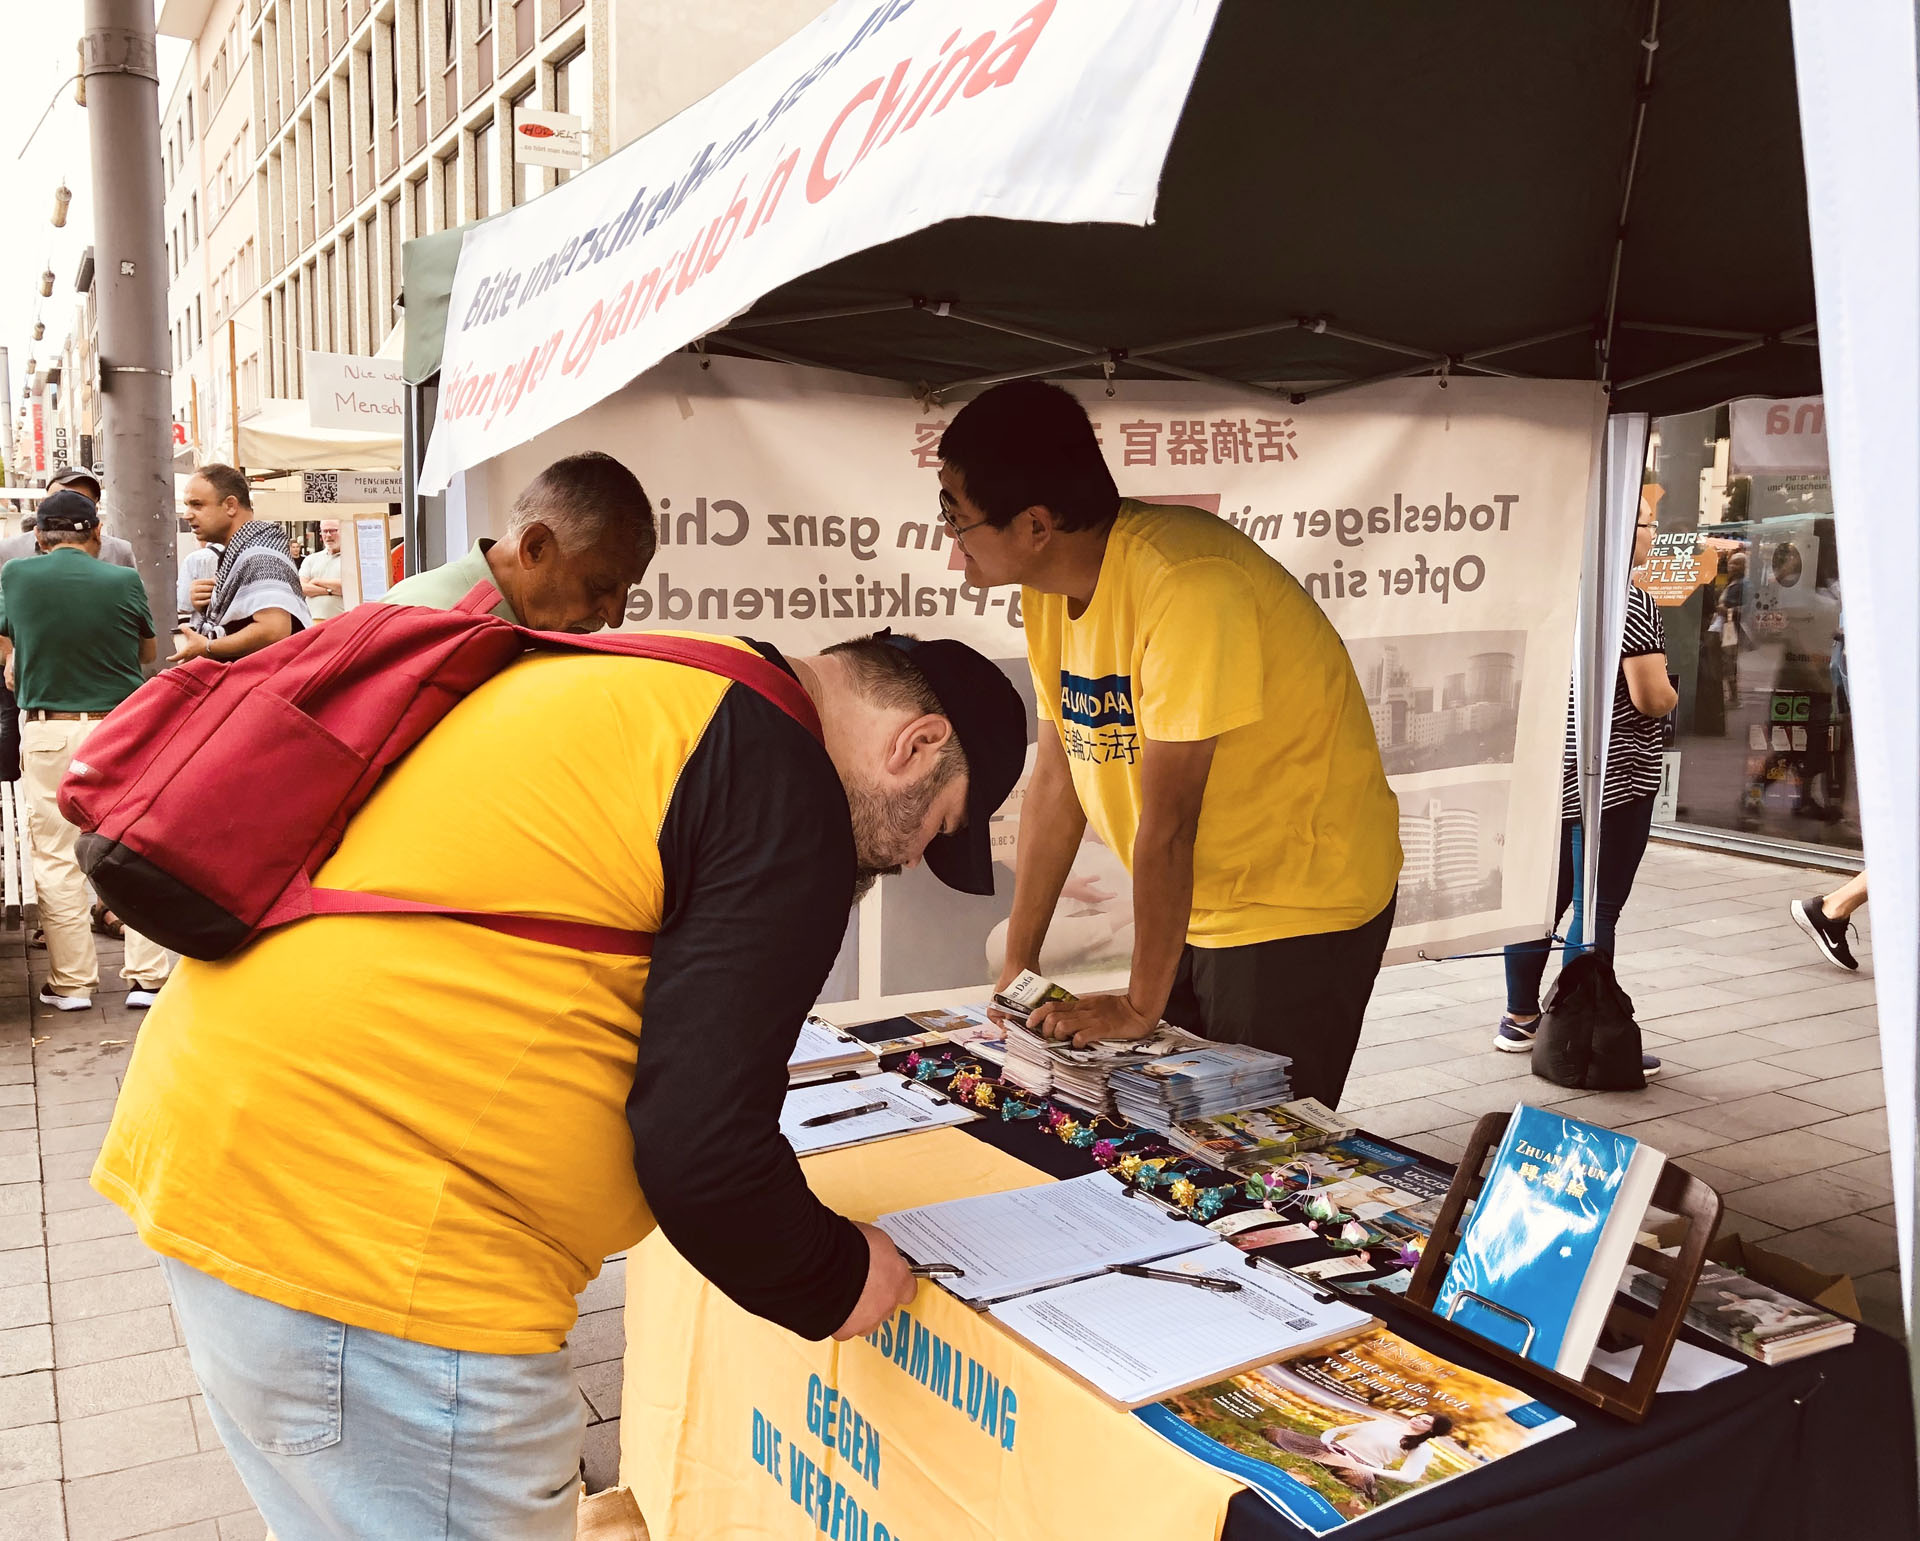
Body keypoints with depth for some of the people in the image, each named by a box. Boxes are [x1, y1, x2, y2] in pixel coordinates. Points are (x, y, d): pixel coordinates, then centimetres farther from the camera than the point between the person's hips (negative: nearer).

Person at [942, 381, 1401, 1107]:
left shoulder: (1187, 585, -28)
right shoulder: (1051, 587, -2)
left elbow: (1166, 822, -24)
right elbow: (1055, 781, 2)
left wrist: (1142, 1004, -16)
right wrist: (1017, 963, 4)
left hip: (1300, 906, -7)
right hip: (1196, 906, 8)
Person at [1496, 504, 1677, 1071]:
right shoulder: (1632, 601, -15)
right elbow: (1651, 699, -18)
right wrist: (1672, 694, 4)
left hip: (1551, 770, 8)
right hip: (1612, 777, -8)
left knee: (1545, 896, 16)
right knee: (1597, 911, -2)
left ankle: (1520, 1017, 27)